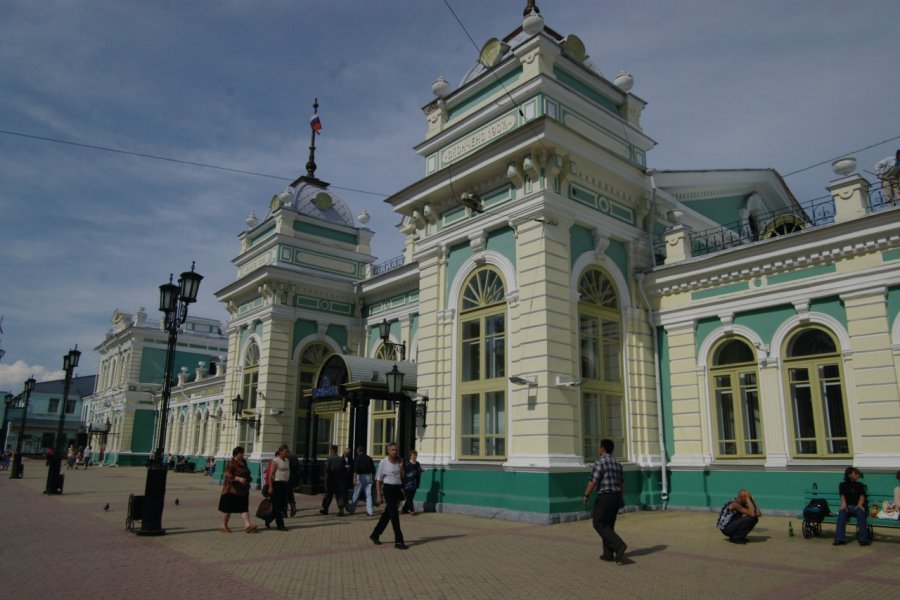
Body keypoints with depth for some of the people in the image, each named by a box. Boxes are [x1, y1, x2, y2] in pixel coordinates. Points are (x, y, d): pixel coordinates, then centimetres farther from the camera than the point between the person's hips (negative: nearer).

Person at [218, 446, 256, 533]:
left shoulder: (243, 463, 13)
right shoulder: (231, 464, -12)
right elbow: (228, 475, -22)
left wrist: (249, 478, 6)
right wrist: (238, 479, -33)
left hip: (243, 490, 8)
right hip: (232, 489, -7)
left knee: (244, 508, -1)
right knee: (228, 508, 3)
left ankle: (247, 525, -8)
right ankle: (224, 526, 16)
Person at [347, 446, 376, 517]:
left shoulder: (357, 458, -4)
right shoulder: (369, 458, 8)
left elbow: (355, 469, -16)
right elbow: (373, 469, 9)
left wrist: (354, 478, -21)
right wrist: (373, 478, 19)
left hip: (360, 476, -3)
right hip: (368, 476, 3)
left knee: (356, 495, 8)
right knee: (368, 495, 4)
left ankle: (351, 509, 20)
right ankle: (369, 511, 0)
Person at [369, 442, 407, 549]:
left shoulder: (400, 461, 6)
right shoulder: (383, 462, -6)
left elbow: (402, 477, 7)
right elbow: (378, 480, -3)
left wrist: (401, 468, -9)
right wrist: (378, 495, -6)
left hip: (397, 488, 5)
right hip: (388, 488, -5)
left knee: (387, 514, 13)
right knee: (394, 514, -9)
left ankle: (375, 535, 29)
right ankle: (398, 541, -6)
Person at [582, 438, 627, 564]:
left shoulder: (600, 462, -13)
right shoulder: (617, 463, 11)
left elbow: (593, 481, -18)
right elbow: (622, 483, 16)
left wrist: (586, 495, -8)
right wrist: (622, 498, 25)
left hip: (604, 497, -8)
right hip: (616, 496, 8)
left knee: (599, 524, -1)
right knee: (608, 525, 14)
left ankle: (619, 546, -15)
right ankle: (608, 554, 14)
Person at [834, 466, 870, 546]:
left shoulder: (860, 485, 18)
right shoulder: (843, 485, 15)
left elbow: (862, 496, -2)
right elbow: (842, 495, -2)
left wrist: (860, 505, -25)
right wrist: (844, 503, -26)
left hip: (858, 506, 1)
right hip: (847, 507, -1)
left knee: (861, 512, -36)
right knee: (842, 512, -35)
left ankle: (863, 539, -35)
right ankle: (839, 539, -40)